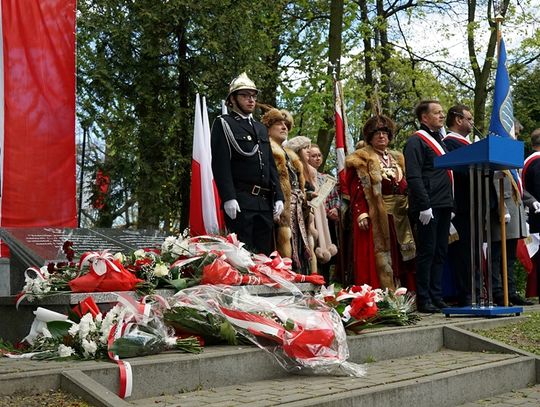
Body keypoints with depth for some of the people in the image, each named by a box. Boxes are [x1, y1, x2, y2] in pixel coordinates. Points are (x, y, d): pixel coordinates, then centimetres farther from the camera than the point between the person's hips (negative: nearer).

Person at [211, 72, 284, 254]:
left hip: (265, 202, 7)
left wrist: (278, 197, 10)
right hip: (240, 201, -6)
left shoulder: (261, 129, 24)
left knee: (264, 254, 5)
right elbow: (221, 163, -8)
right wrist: (228, 198, -19)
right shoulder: (224, 124, 3)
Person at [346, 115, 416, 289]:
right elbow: (356, 189, -10)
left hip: (397, 216, 6)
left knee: (395, 260, 8)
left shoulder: (397, 158, 21)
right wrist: (361, 214, -20)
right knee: (376, 261, -8)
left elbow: (405, 186, 21)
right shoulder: (361, 158, 0)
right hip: (374, 215, -6)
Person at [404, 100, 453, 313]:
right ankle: (423, 300, 2)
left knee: (440, 253, 10)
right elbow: (413, 177, -16)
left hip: (443, 206, 9)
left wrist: (450, 204, 18)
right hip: (429, 207, -8)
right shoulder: (416, 141, -7)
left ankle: (436, 297, 16)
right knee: (427, 253, -5)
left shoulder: (439, 140, 21)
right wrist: (424, 206, -22)